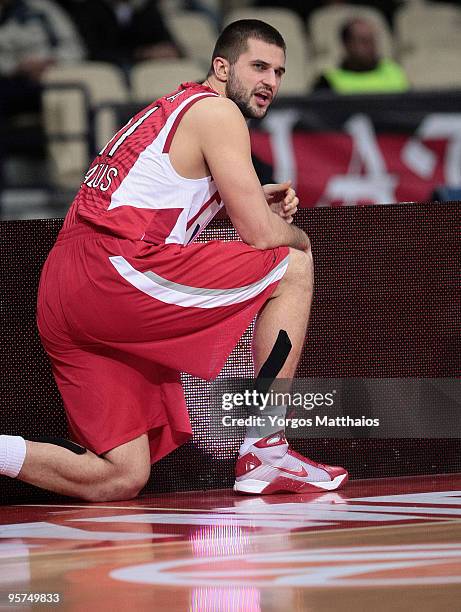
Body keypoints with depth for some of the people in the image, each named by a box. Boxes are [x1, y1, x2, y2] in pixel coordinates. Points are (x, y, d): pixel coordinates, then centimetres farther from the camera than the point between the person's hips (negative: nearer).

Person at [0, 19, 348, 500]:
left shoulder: (166, 111, 30)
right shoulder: (216, 111, 1)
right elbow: (261, 235, -5)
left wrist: (251, 202, 28)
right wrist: (297, 238, 19)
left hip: (57, 298, 9)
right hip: (118, 268, -9)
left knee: (119, 480, 9)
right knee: (293, 267, 3)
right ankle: (264, 452, -1)